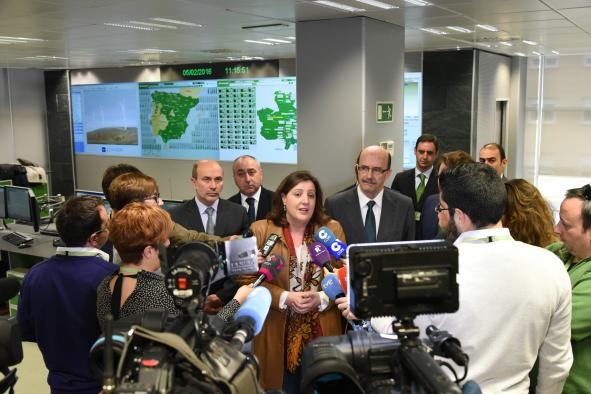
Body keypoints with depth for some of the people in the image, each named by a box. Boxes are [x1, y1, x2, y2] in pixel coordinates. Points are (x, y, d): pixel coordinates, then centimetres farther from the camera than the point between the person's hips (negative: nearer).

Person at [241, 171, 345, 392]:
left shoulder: (332, 229, 3)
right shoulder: (261, 230, -1)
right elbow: (249, 280, -5)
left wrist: (322, 298, -14)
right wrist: (285, 298, -16)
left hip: (322, 331, 2)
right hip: (278, 333, -1)